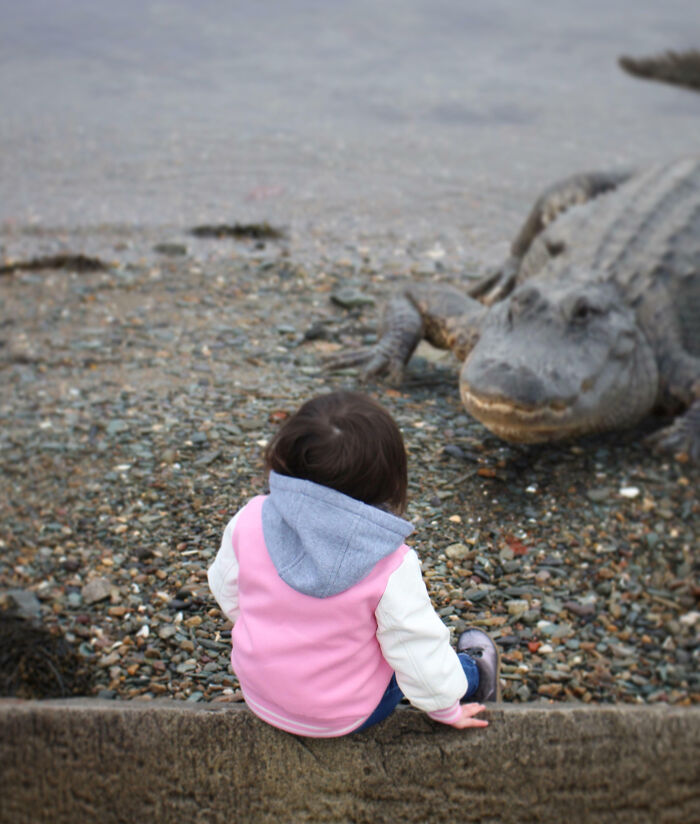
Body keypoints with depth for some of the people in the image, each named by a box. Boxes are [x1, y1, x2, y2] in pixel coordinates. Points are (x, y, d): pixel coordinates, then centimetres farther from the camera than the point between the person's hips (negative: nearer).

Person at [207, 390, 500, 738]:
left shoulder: (249, 521, -20)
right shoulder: (391, 565, -30)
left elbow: (226, 588, 0)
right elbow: (419, 652, -18)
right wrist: (448, 710, 3)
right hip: (345, 718, -4)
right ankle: (471, 672, 49)